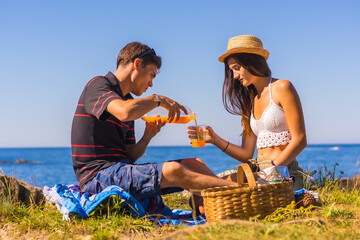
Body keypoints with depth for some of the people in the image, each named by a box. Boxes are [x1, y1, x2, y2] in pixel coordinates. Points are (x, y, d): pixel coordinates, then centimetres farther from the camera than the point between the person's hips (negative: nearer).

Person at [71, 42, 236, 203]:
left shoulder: (126, 100, 22)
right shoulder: (97, 85, -3)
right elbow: (125, 113, -27)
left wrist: (147, 137, -2)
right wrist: (158, 99, -10)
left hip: (121, 170, 9)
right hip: (98, 175, -9)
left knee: (194, 163, -2)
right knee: (172, 170, -26)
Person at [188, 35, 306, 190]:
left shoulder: (282, 88, -2)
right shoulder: (250, 100, 19)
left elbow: (299, 140, -9)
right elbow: (247, 154, 12)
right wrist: (215, 140, 0)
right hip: (257, 171, 6)